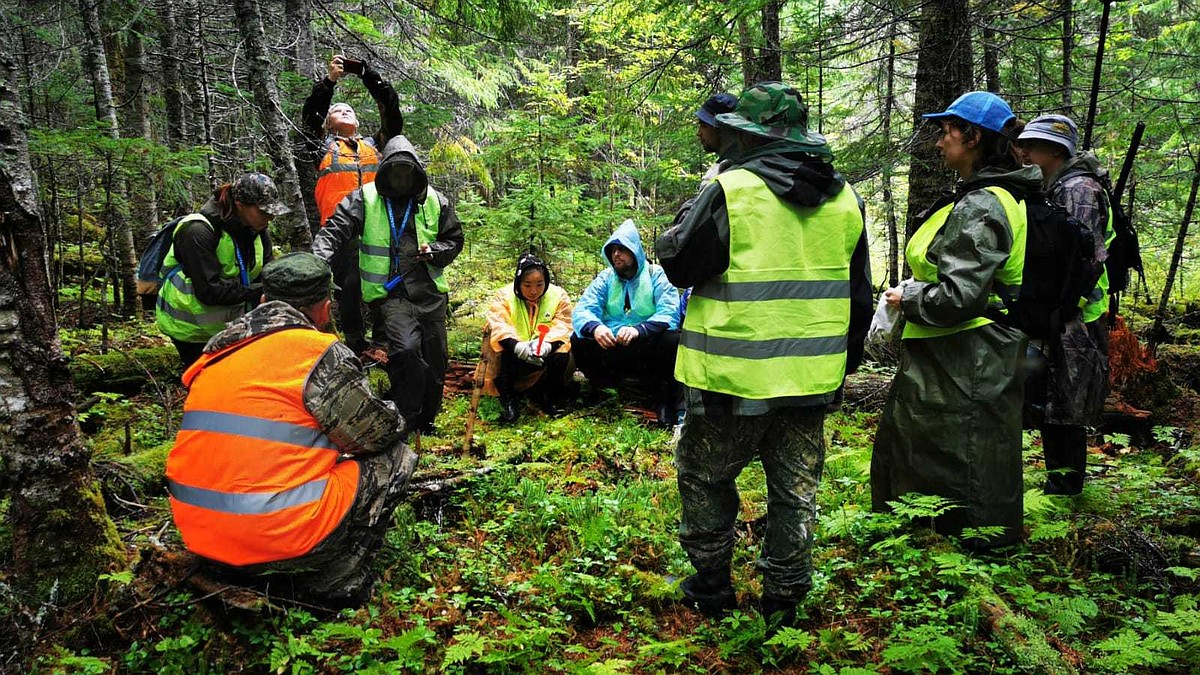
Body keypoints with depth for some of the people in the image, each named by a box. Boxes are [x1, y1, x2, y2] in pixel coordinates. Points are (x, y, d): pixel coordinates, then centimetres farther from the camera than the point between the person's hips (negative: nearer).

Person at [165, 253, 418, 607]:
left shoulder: (219, 350, 12)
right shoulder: (320, 352, -9)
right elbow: (381, 432, -2)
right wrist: (392, 418, 19)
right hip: (282, 540, -7)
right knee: (395, 457, 9)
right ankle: (334, 582, 5)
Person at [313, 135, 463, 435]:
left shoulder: (436, 201, 6)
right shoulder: (364, 199, -2)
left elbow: (454, 239, 15)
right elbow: (334, 231, -9)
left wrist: (435, 252, -7)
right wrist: (318, 261, -27)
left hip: (430, 292, 4)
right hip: (389, 294, -4)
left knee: (435, 360, 10)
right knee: (406, 349, -27)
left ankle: (425, 419, 33)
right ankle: (400, 418, -8)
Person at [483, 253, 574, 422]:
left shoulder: (558, 296, -3)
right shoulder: (504, 296, -7)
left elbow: (561, 327, -15)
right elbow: (498, 325, -22)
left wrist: (547, 344, -38)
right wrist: (516, 345, -43)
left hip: (546, 356, 1)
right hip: (514, 360, -1)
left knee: (561, 354, -29)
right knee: (506, 352, -33)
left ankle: (549, 397, -4)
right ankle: (507, 399, -15)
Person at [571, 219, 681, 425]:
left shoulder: (657, 275, -1)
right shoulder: (605, 278, 8)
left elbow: (669, 313, -17)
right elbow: (582, 310, -5)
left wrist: (639, 330, -35)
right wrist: (595, 327, -29)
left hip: (649, 350, -3)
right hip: (612, 350, 3)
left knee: (673, 340, -33)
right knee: (579, 340, -21)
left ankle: (666, 399, -11)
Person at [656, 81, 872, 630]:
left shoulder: (733, 189, -14)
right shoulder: (846, 199, 7)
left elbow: (681, 266, -7)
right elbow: (859, 295, 14)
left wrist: (668, 239, 14)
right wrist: (846, 359, 24)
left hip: (736, 376, -5)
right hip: (812, 377, 5)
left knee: (705, 478, 15)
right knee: (795, 489, 15)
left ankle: (711, 587, 27)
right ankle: (783, 601, 25)